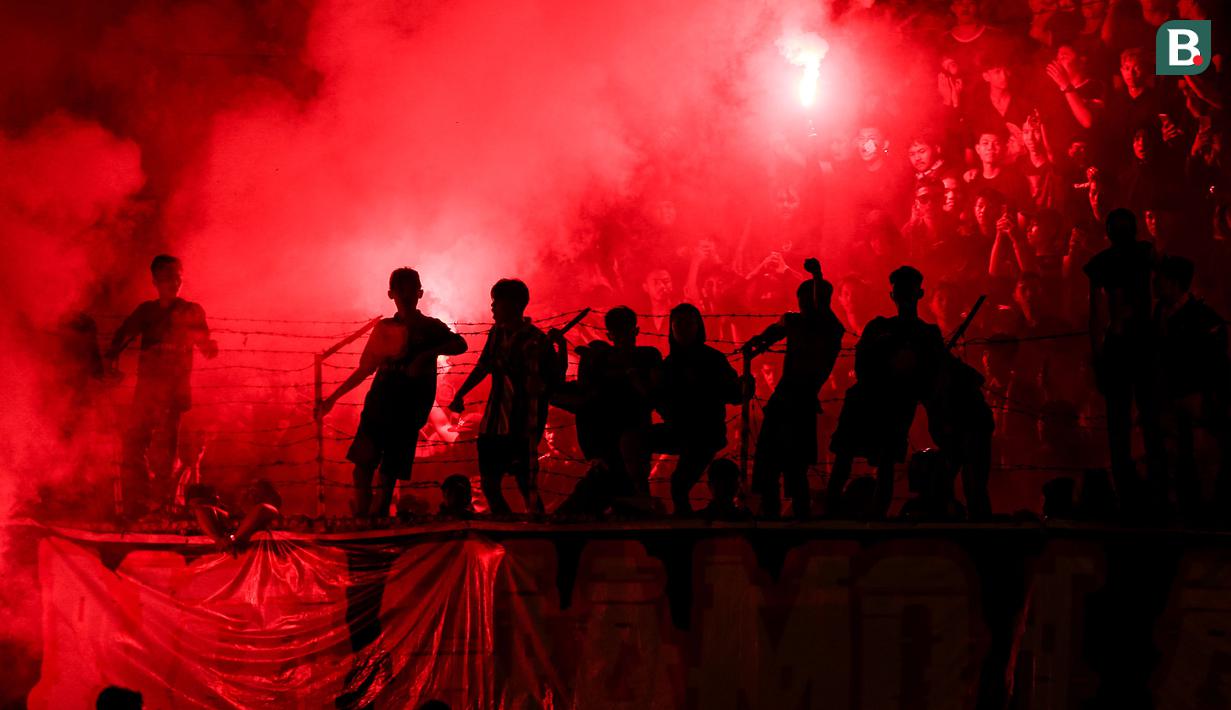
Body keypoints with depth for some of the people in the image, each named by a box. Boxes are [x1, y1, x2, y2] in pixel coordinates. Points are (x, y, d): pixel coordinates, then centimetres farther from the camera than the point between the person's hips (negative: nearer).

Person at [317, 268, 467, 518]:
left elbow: (460, 344, -10)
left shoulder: (430, 328, 8)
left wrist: (428, 353, -23)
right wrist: (333, 397, 21)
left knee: (389, 475, -3)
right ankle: (360, 521, -4)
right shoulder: (384, 328, 17)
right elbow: (365, 369, 23)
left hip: (408, 413, -3)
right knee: (363, 466, -9)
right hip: (378, 407, 3)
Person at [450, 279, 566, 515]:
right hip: (494, 424, 7)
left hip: (523, 427, -7)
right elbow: (482, 368, 22)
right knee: (489, 486, 8)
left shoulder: (537, 340, -9)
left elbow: (556, 380, -13)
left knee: (527, 487, -11)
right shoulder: (497, 334, 10)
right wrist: (460, 395, 18)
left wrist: (561, 347, -23)